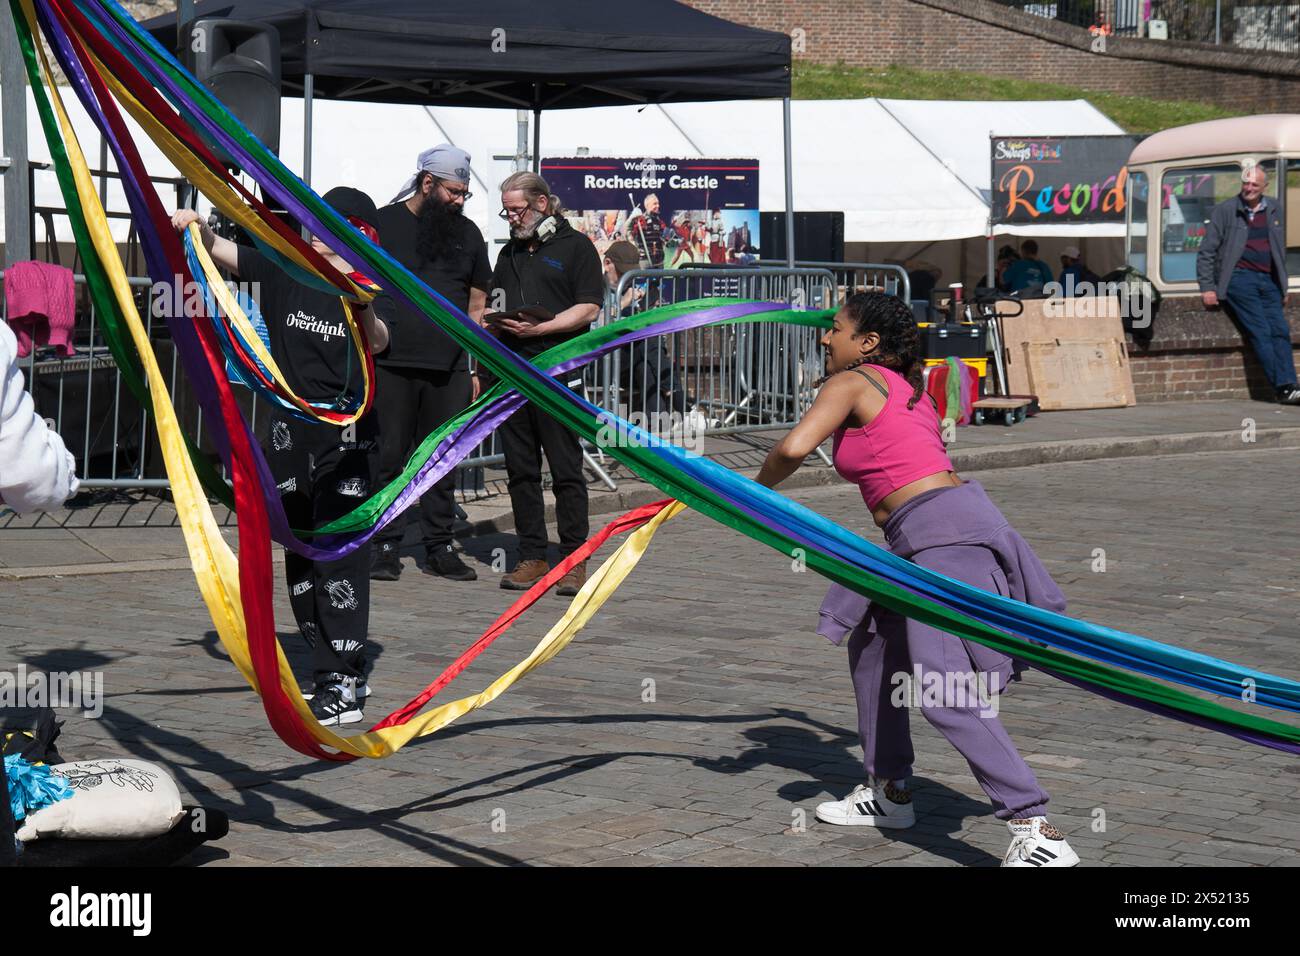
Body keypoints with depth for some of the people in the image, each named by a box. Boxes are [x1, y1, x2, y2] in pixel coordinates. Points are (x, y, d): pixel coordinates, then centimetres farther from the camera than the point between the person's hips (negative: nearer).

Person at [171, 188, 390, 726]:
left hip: (347, 438, -5)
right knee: (300, 554, 11)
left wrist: (363, 307, -45)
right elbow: (219, 252, 2)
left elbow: (378, 343, -24)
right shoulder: (284, 273, 4)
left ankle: (340, 685, -11)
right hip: (291, 436, 5)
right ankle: (341, 670, 21)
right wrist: (198, 227, -19)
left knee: (340, 553, -11)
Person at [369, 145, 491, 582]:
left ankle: (439, 547, 13)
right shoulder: (383, 224, 3)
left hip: (449, 369, 3)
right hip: (391, 365, -3)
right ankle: (386, 546, 5)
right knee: (389, 457, -1)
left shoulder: (467, 234, 14)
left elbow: (477, 304, 17)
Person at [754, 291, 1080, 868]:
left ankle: (1037, 831, -26)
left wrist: (759, 489, 5)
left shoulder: (851, 383, -1)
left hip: (944, 535, -10)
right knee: (873, 644, 25)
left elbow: (794, 448, -13)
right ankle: (890, 793, 34)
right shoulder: (909, 391, 24)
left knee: (939, 689, -18)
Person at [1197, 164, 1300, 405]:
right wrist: (1207, 287, -5)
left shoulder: (1273, 210, 15)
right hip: (1240, 279, -5)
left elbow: (1281, 250, 23)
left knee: (1280, 331, -7)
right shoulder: (1225, 211, 2)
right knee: (1260, 332, -13)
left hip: (1268, 281, 5)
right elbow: (1207, 252, 2)